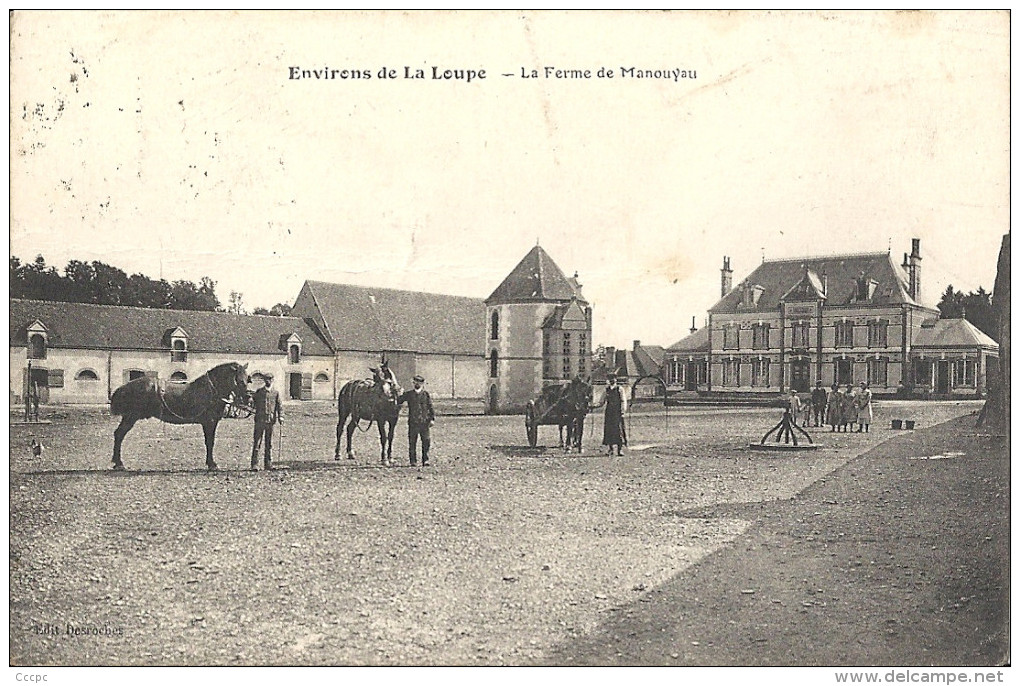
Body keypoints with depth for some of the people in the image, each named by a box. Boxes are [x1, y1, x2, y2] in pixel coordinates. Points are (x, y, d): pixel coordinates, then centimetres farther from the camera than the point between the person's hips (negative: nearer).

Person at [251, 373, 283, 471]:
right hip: (260, 420, 0)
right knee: (256, 442, -4)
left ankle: (268, 465, 13)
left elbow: (279, 405, 3)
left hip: (271, 421, 1)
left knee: (269, 443, 7)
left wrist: (280, 417, -8)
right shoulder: (259, 392, 8)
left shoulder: (276, 393, 7)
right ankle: (254, 464, -2)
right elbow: (254, 402, 16)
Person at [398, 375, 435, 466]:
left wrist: (432, 419, -2)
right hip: (413, 422, 0)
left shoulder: (426, 394, 7)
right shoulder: (409, 394, 8)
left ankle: (425, 460, 7)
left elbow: (431, 407, 6)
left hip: (424, 422, 0)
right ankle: (413, 461, 9)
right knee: (412, 442, 2)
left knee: (426, 442, -2)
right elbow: (398, 400, 12)